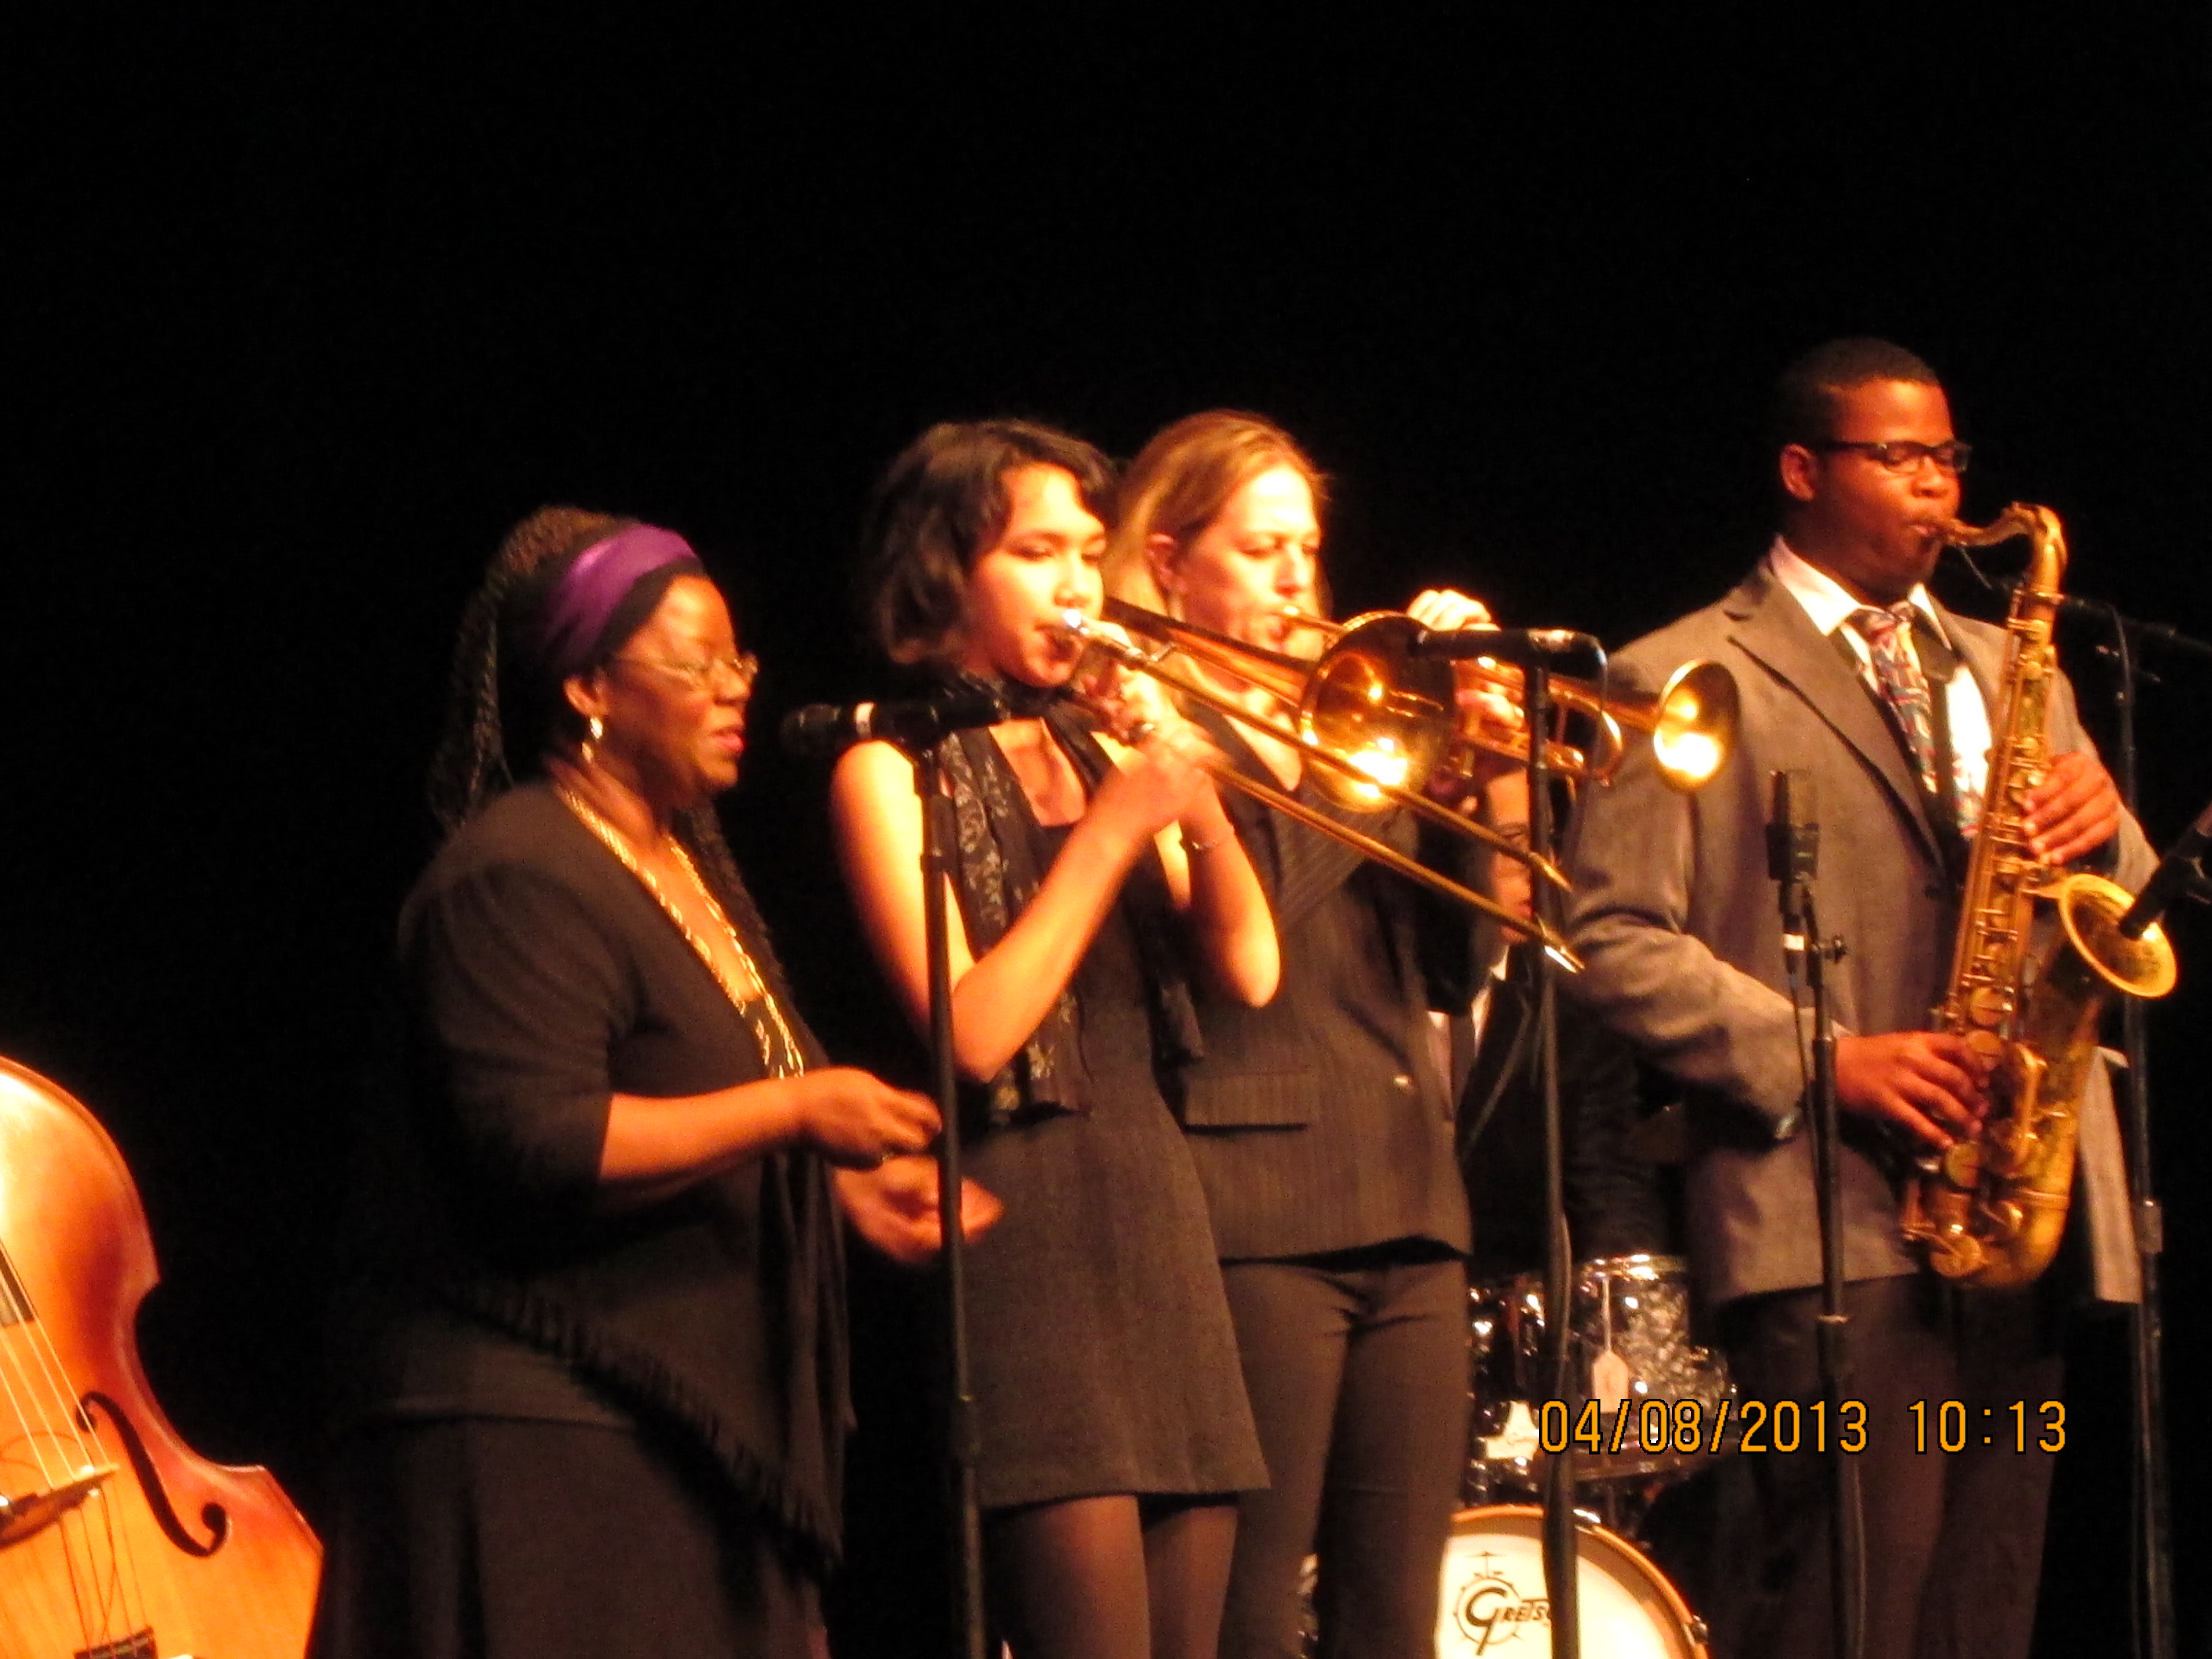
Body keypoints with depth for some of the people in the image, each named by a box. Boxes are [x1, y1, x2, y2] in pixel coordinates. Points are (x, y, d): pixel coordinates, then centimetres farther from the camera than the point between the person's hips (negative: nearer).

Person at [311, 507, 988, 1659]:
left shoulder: (686, 859, 17)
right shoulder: (517, 883, -15)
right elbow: (537, 1149, -25)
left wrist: (845, 1181, 12)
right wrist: (793, 1111, -24)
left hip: (681, 1422, 10)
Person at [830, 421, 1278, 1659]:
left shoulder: (1101, 752, 17)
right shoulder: (895, 769, -1)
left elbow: (1247, 971, 7)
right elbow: (974, 1033, -12)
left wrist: (1199, 797, -7)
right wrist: (1118, 825, -12)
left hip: (1161, 1221, 6)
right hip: (1028, 1236, -6)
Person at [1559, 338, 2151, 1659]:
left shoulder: (2002, 673, 23)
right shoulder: (1685, 682, 3)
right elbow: (1616, 941, -5)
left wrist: (2101, 832, -3)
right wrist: (1824, 1061, -16)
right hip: (1833, 1218, -6)